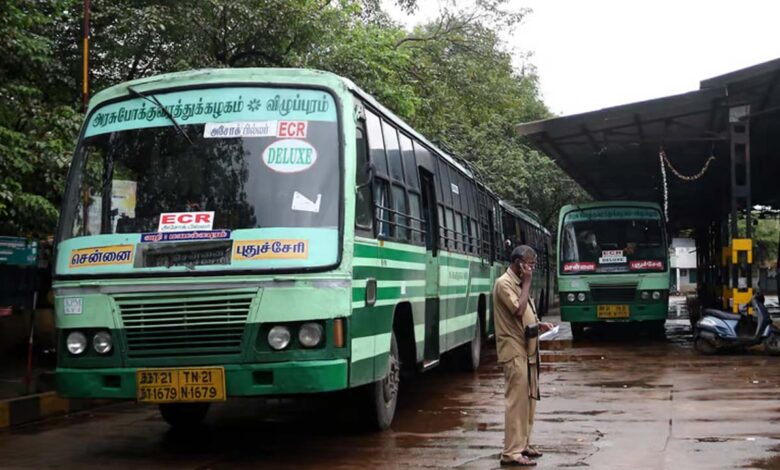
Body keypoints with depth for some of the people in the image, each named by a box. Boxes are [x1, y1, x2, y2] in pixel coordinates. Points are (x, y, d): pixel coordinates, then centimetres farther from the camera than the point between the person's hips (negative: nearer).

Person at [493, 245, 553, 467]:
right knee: (517, 400, -10)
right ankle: (511, 452, -8)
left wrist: (538, 325, 6)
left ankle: (522, 444, 22)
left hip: (527, 349, 10)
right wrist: (527, 283, -16)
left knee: (529, 398, 13)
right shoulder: (504, 283, -13)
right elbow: (518, 311, -25)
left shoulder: (519, 283, 17)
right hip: (514, 351, -10)